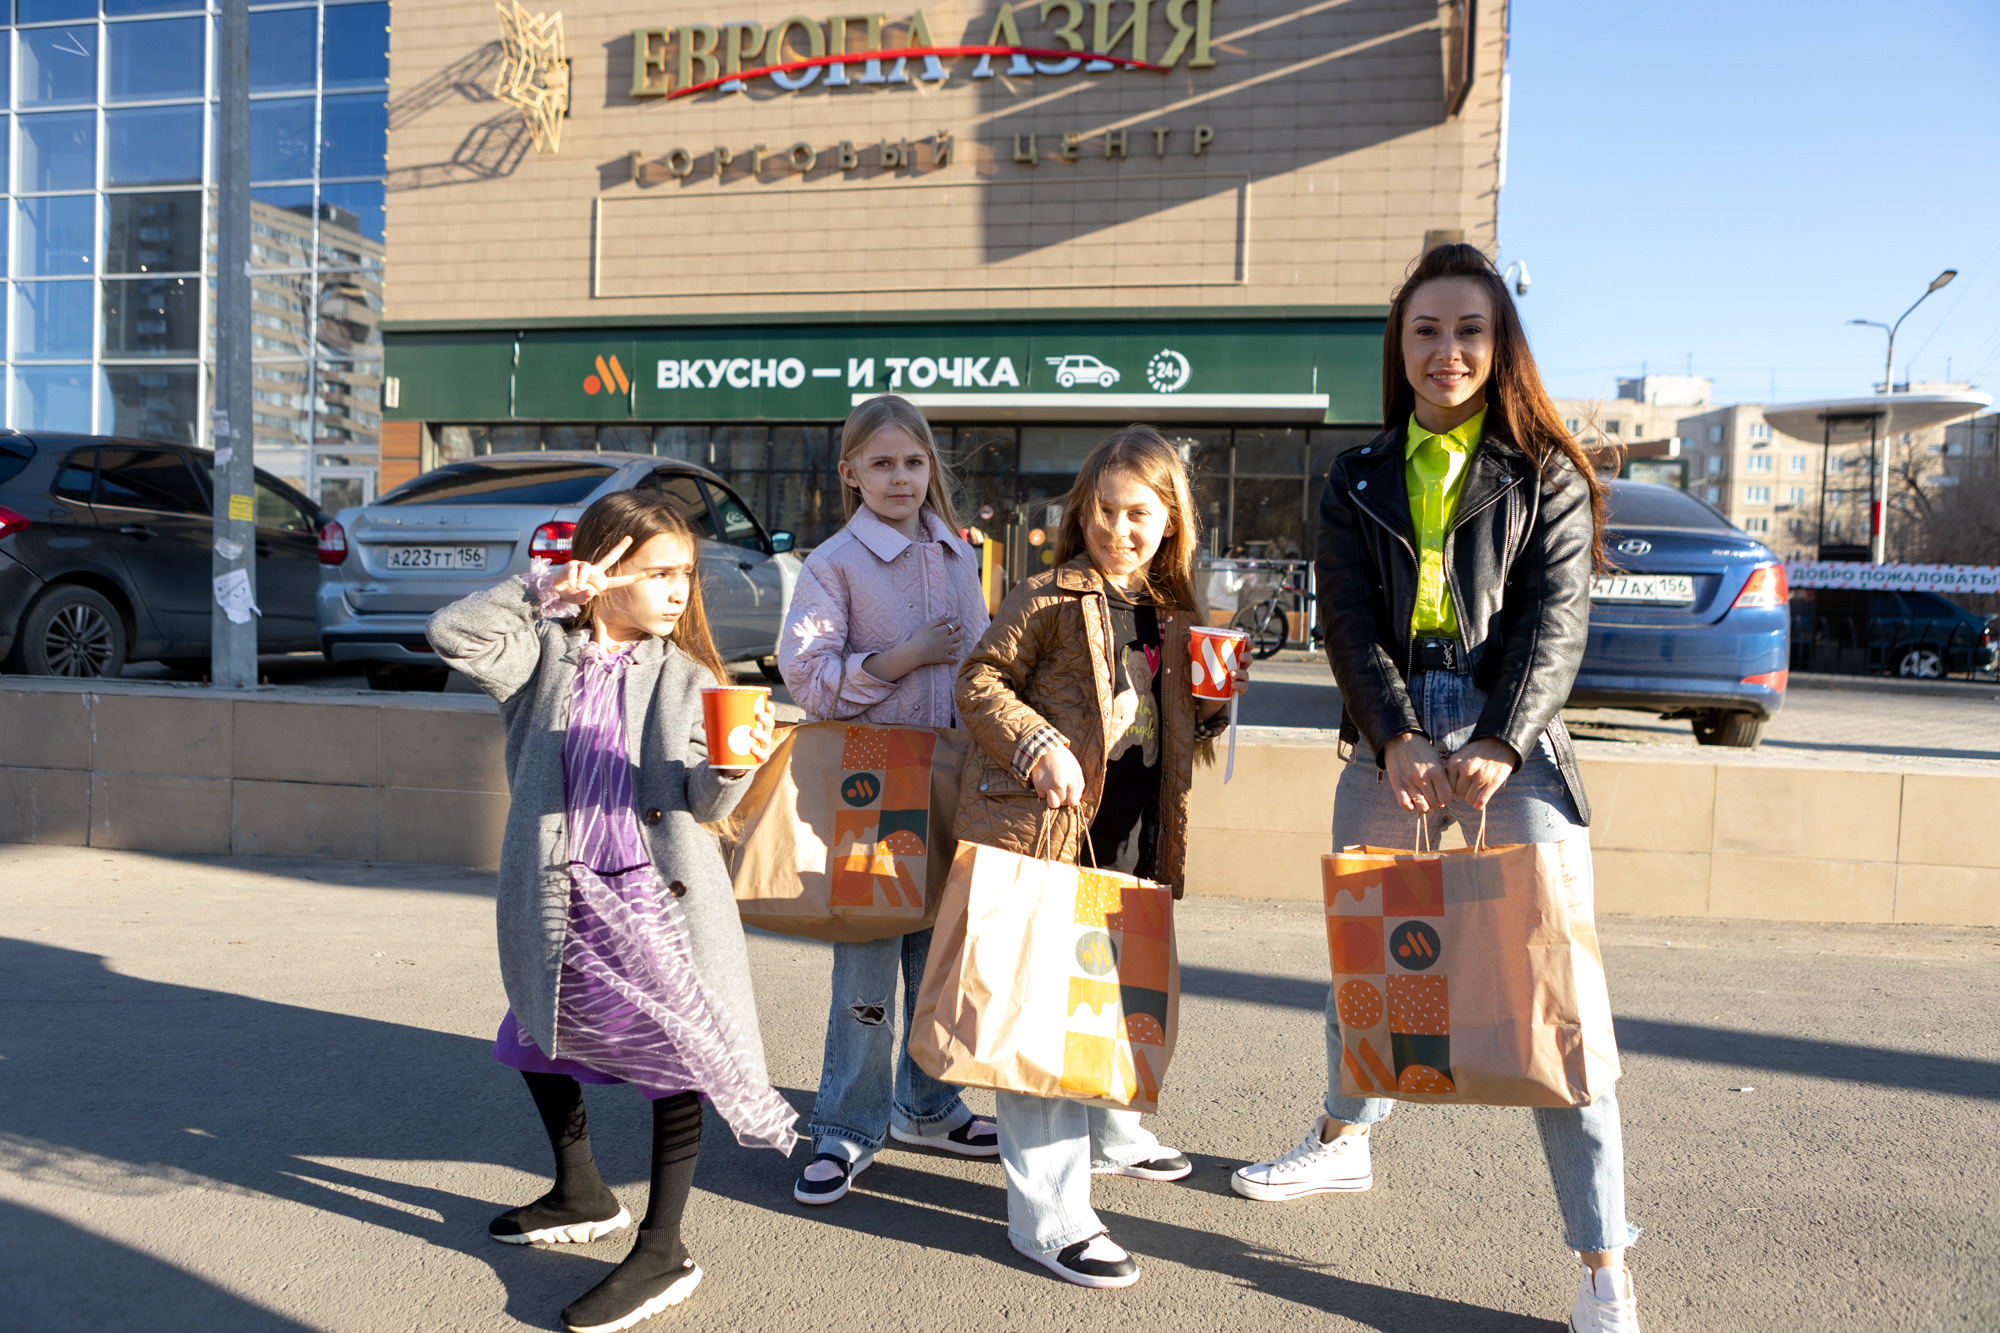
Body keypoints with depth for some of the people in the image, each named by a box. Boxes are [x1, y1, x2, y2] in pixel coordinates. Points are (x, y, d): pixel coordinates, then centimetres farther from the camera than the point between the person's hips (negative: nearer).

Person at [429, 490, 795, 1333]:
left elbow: (700, 804, -5)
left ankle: (662, 1251, 17)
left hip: (655, 896, -3)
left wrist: (735, 768, -27)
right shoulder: (545, 655, 2)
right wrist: (543, 590, -12)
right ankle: (582, 1197, 47)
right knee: (541, 1038, 21)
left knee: (674, 1053, 0)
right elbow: (453, 634, -11)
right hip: (558, 898, 3)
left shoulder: (683, 677, 0)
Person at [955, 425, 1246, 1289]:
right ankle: (1047, 1215, 3)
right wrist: (1039, 747, -20)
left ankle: (1112, 1132, 46)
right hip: (1047, 830, -7)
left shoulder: (1176, 615, 12)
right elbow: (980, 681, -8)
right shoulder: (1049, 599, -7)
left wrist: (1213, 705, 1)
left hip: (1135, 840, 7)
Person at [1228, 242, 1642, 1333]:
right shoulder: (1358, 481, 11)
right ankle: (1343, 1139, 38)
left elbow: (1554, 624, -5)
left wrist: (1498, 747, -20)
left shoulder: (1548, 477, 5)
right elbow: (1348, 622, 1)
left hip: (1513, 747, -3)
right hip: (1390, 742, 3)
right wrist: (1396, 739, -15)